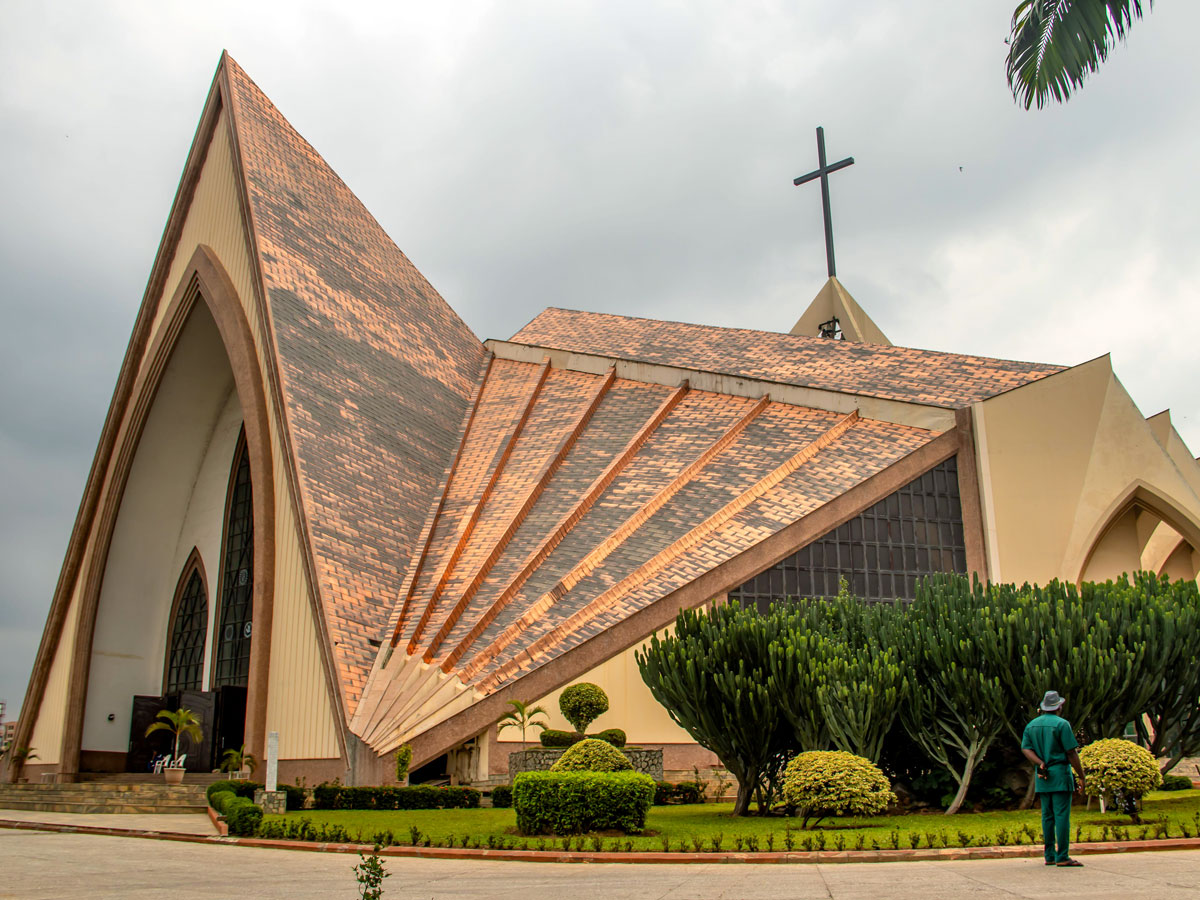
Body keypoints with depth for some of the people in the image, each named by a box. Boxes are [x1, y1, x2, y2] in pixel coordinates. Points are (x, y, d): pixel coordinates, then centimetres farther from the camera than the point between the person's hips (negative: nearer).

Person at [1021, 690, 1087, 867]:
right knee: (1062, 816, -6)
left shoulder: (1031, 725, 12)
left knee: (1047, 816, 9)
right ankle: (1062, 857, -7)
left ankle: (1050, 856, 12)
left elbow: (1025, 749, 0)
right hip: (1060, 774, -6)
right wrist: (1082, 777, -3)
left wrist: (1040, 763, -11)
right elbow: (1071, 753, -9)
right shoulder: (1061, 724, -8)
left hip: (1042, 777, 6)